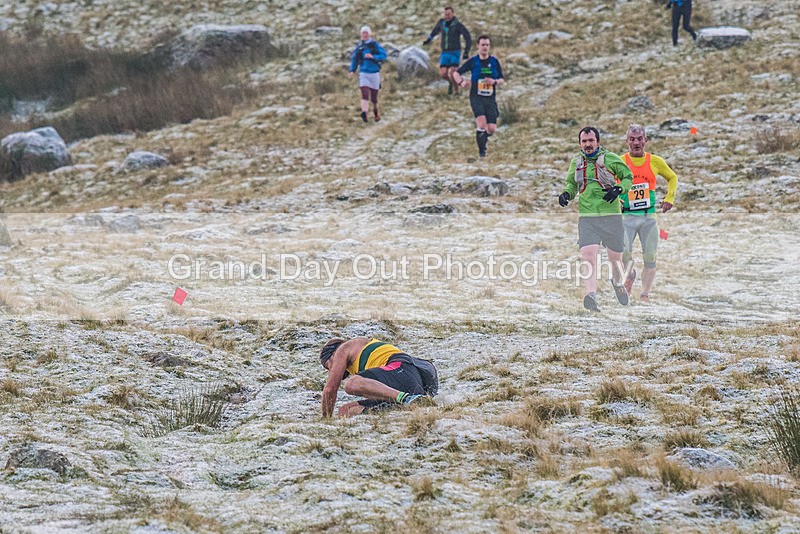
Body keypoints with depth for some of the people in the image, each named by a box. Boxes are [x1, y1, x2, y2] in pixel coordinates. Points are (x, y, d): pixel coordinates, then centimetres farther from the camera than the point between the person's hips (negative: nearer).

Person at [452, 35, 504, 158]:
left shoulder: (494, 61, 7)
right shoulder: (473, 61, 1)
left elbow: (502, 80, 11)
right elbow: (456, 73, 8)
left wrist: (494, 81, -12)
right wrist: (461, 82, -13)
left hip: (491, 98, 2)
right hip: (476, 97, -2)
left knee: (491, 129, -5)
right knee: (482, 121, -24)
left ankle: (484, 137, 33)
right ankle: (482, 151, -9)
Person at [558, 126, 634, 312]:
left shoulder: (611, 159, 1)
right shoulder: (576, 162, 10)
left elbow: (628, 177, 8)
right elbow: (572, 185, 24)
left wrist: (618, 189, -13)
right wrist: (566, 194, 2)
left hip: (611, 215, -1)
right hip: (586, 218, 1)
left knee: (615, 256, 10)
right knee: (588, 255, -19)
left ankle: (618, 282, 42)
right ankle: (591, 296, -27)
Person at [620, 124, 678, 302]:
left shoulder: (655, 161, 3)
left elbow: (672, 177, 21)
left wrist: (670, 197, 7)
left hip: (649, 216, 2)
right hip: (627, 216, -2)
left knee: (650, 257, -1)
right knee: (624, 255, -15)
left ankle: (645, 295, 11)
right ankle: (630, 273, 19)